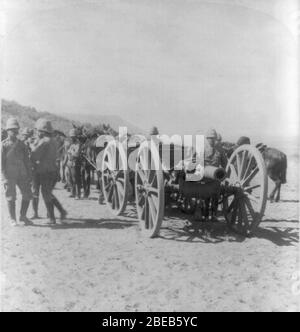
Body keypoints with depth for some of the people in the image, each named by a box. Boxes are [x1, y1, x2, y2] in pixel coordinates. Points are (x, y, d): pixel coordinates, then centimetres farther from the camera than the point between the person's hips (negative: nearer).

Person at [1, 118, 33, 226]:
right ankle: (12, 219, 16)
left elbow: (27, 160, 10)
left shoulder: (21, 144, 9)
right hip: (10, 175, -4)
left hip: (22, 174, 4)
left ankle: (23, 216, 21)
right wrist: (4, 178, -12)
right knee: (11, 197, 2)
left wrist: (29, 175, 5)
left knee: (27, 195, 4)